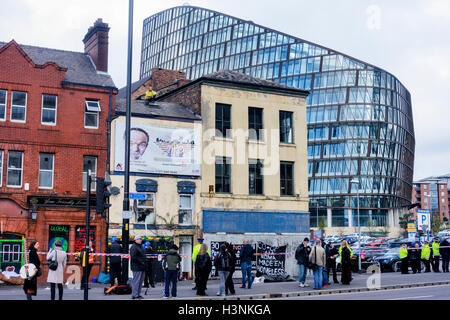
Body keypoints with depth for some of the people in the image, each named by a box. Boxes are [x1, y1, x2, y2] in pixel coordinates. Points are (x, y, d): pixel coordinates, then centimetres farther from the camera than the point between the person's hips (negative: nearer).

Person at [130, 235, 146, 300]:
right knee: (136, 281, -7)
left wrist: (144, 262, 15)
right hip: (136, 267, -10)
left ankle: (138, 294, 20)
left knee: (140, 281, 13)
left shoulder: (140, 247, 19)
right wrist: (140, 261, -17)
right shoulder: (134, 247, -12)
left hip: (142, 267, 10)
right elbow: (133, 257, -21)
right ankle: (134, 295, -4)